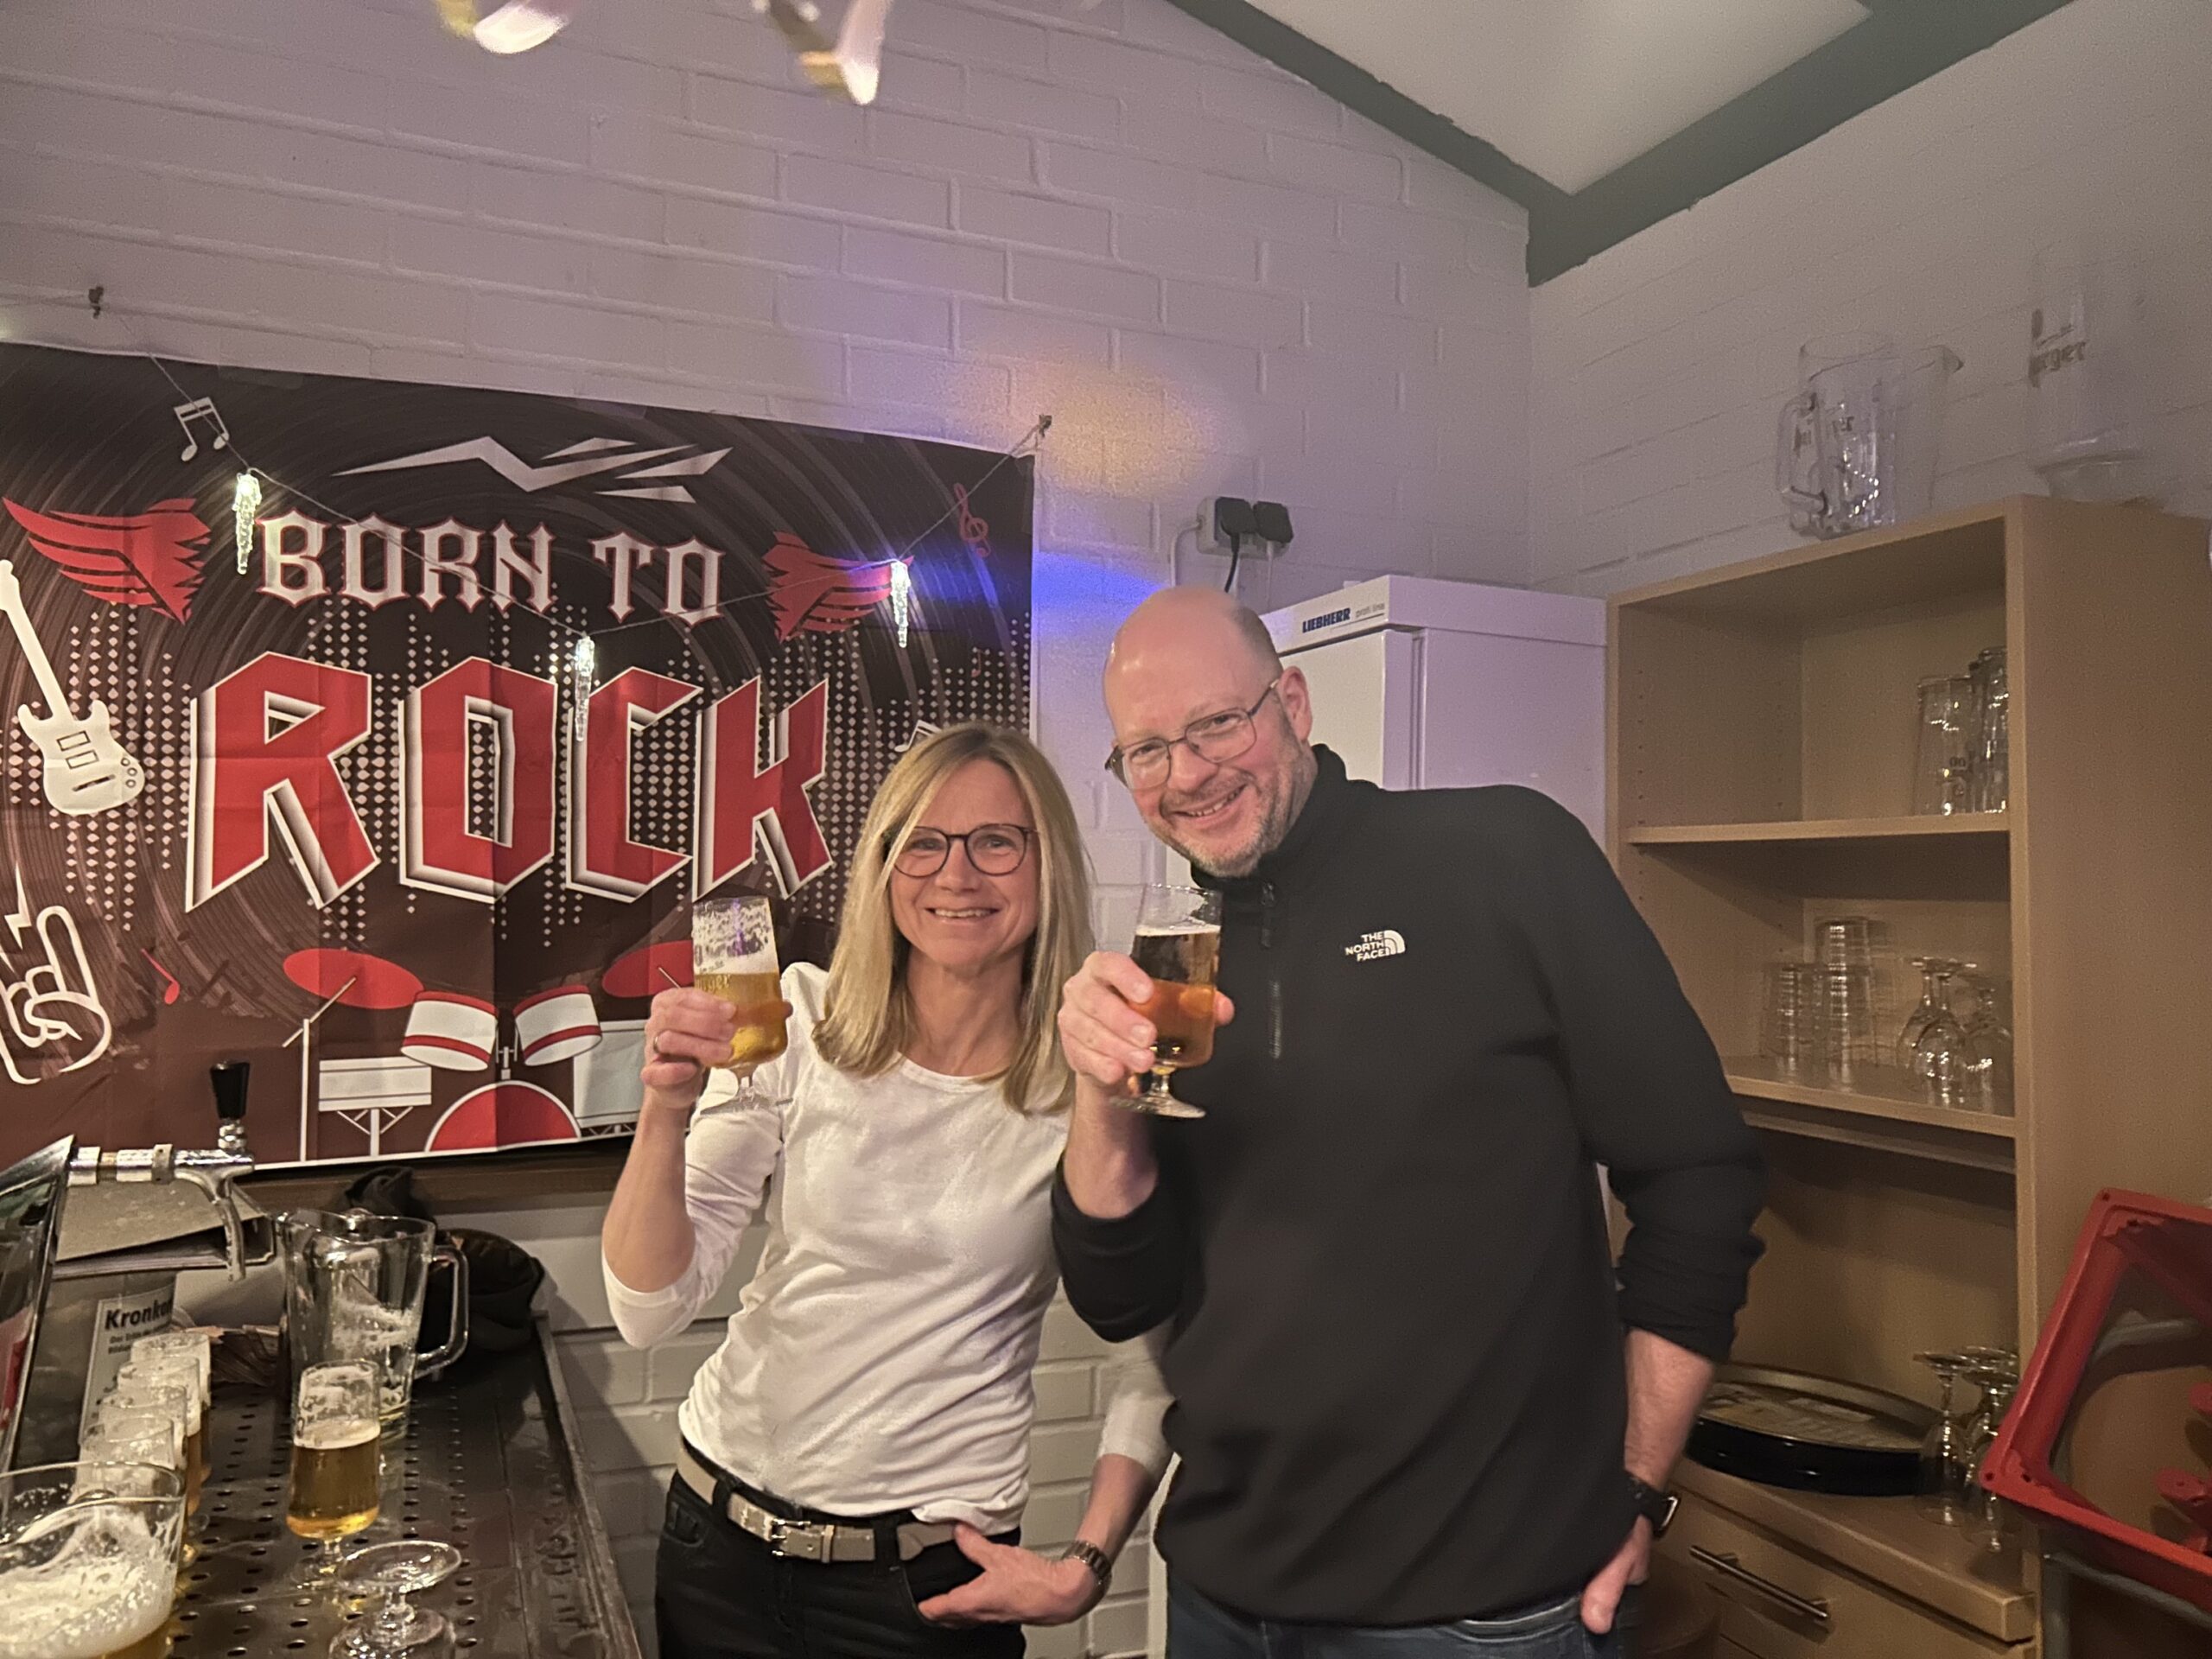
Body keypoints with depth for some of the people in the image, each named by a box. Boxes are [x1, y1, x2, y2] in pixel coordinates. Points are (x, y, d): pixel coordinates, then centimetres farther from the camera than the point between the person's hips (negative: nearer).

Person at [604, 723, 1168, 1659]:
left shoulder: (1092, 1087, -13)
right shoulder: (800, 1025, -10)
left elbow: (1155, 1359, -2)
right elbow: (649, 1311, -11)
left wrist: (1087, 1567, -8)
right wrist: (664, 1111, -26)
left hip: (933, 1578, -2)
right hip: (721, 1538, 2)